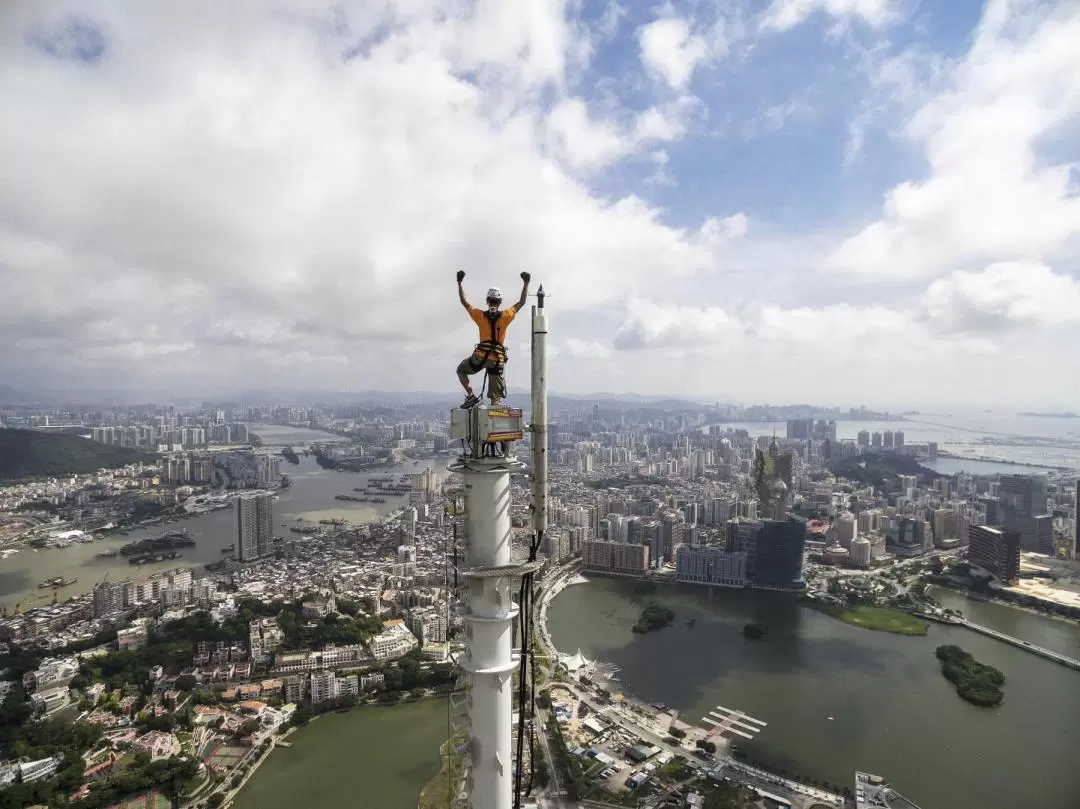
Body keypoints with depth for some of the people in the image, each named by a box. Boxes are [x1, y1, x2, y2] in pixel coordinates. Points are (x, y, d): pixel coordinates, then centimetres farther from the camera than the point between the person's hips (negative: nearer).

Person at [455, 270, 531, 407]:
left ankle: (471, 396, 8)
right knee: (496, 397, 5)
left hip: (480, 356, 0)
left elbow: (463, 301, 12)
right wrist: (526, 284, 17)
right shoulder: (505, 315, -1)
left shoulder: (480, 315, 1)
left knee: (461, 370, 27)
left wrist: (459, 283, 20)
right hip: (498, 359, 0)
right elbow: (522, 302, 10)